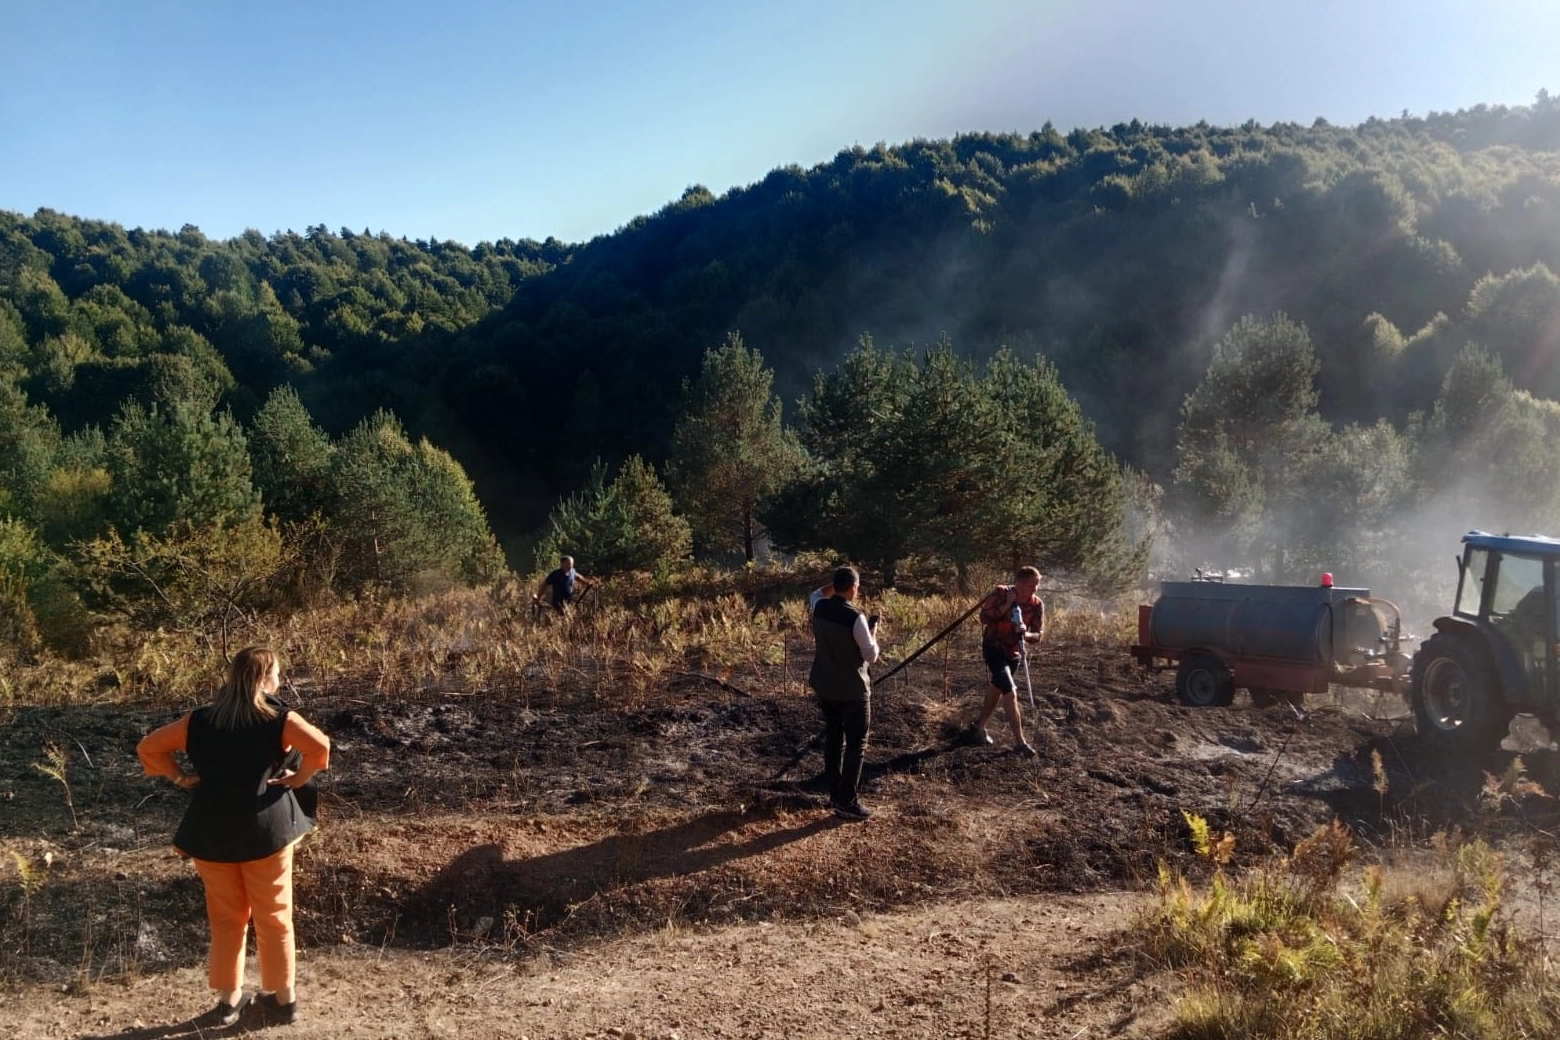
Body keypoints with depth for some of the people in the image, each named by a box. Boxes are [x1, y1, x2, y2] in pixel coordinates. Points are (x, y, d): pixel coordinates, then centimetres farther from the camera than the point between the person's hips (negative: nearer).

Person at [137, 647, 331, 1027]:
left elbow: (147, 747, 3)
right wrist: (299, 777, -9)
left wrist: (180, 777, 6)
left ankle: (228, 999, 24)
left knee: (226, 919, 16)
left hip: (213, 834, 3)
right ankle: (283, 997, 20)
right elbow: (320, 746, -23)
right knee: (274, 917, 11)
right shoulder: (279, 718, -9)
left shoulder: (198, 721, 2)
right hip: (267, 831, -2)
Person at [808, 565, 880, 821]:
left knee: (833, 739, 18)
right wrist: (872, 632, 0)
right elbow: (871, 655, -17)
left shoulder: (819, 608, -3)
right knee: (856, 744, 4)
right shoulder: (855, 618, -23)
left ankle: (835, 794, 26)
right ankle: (847, 802, 6)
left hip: (825, 687, 7)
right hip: (852, 691, -7)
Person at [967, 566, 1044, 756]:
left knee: (997, 688, 20)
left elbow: (1039, 634, -10)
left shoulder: (1037, 605, -11)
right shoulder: (1000, 594, -20)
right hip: (994, 649, -5)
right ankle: (1019, 742, -13)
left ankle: (979, 726, 40)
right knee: (1010, 693, -16)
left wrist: (1026, 634, -31)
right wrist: (1006, 605, -29)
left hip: (1014, 652, 5)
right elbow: (984, 616, -22)